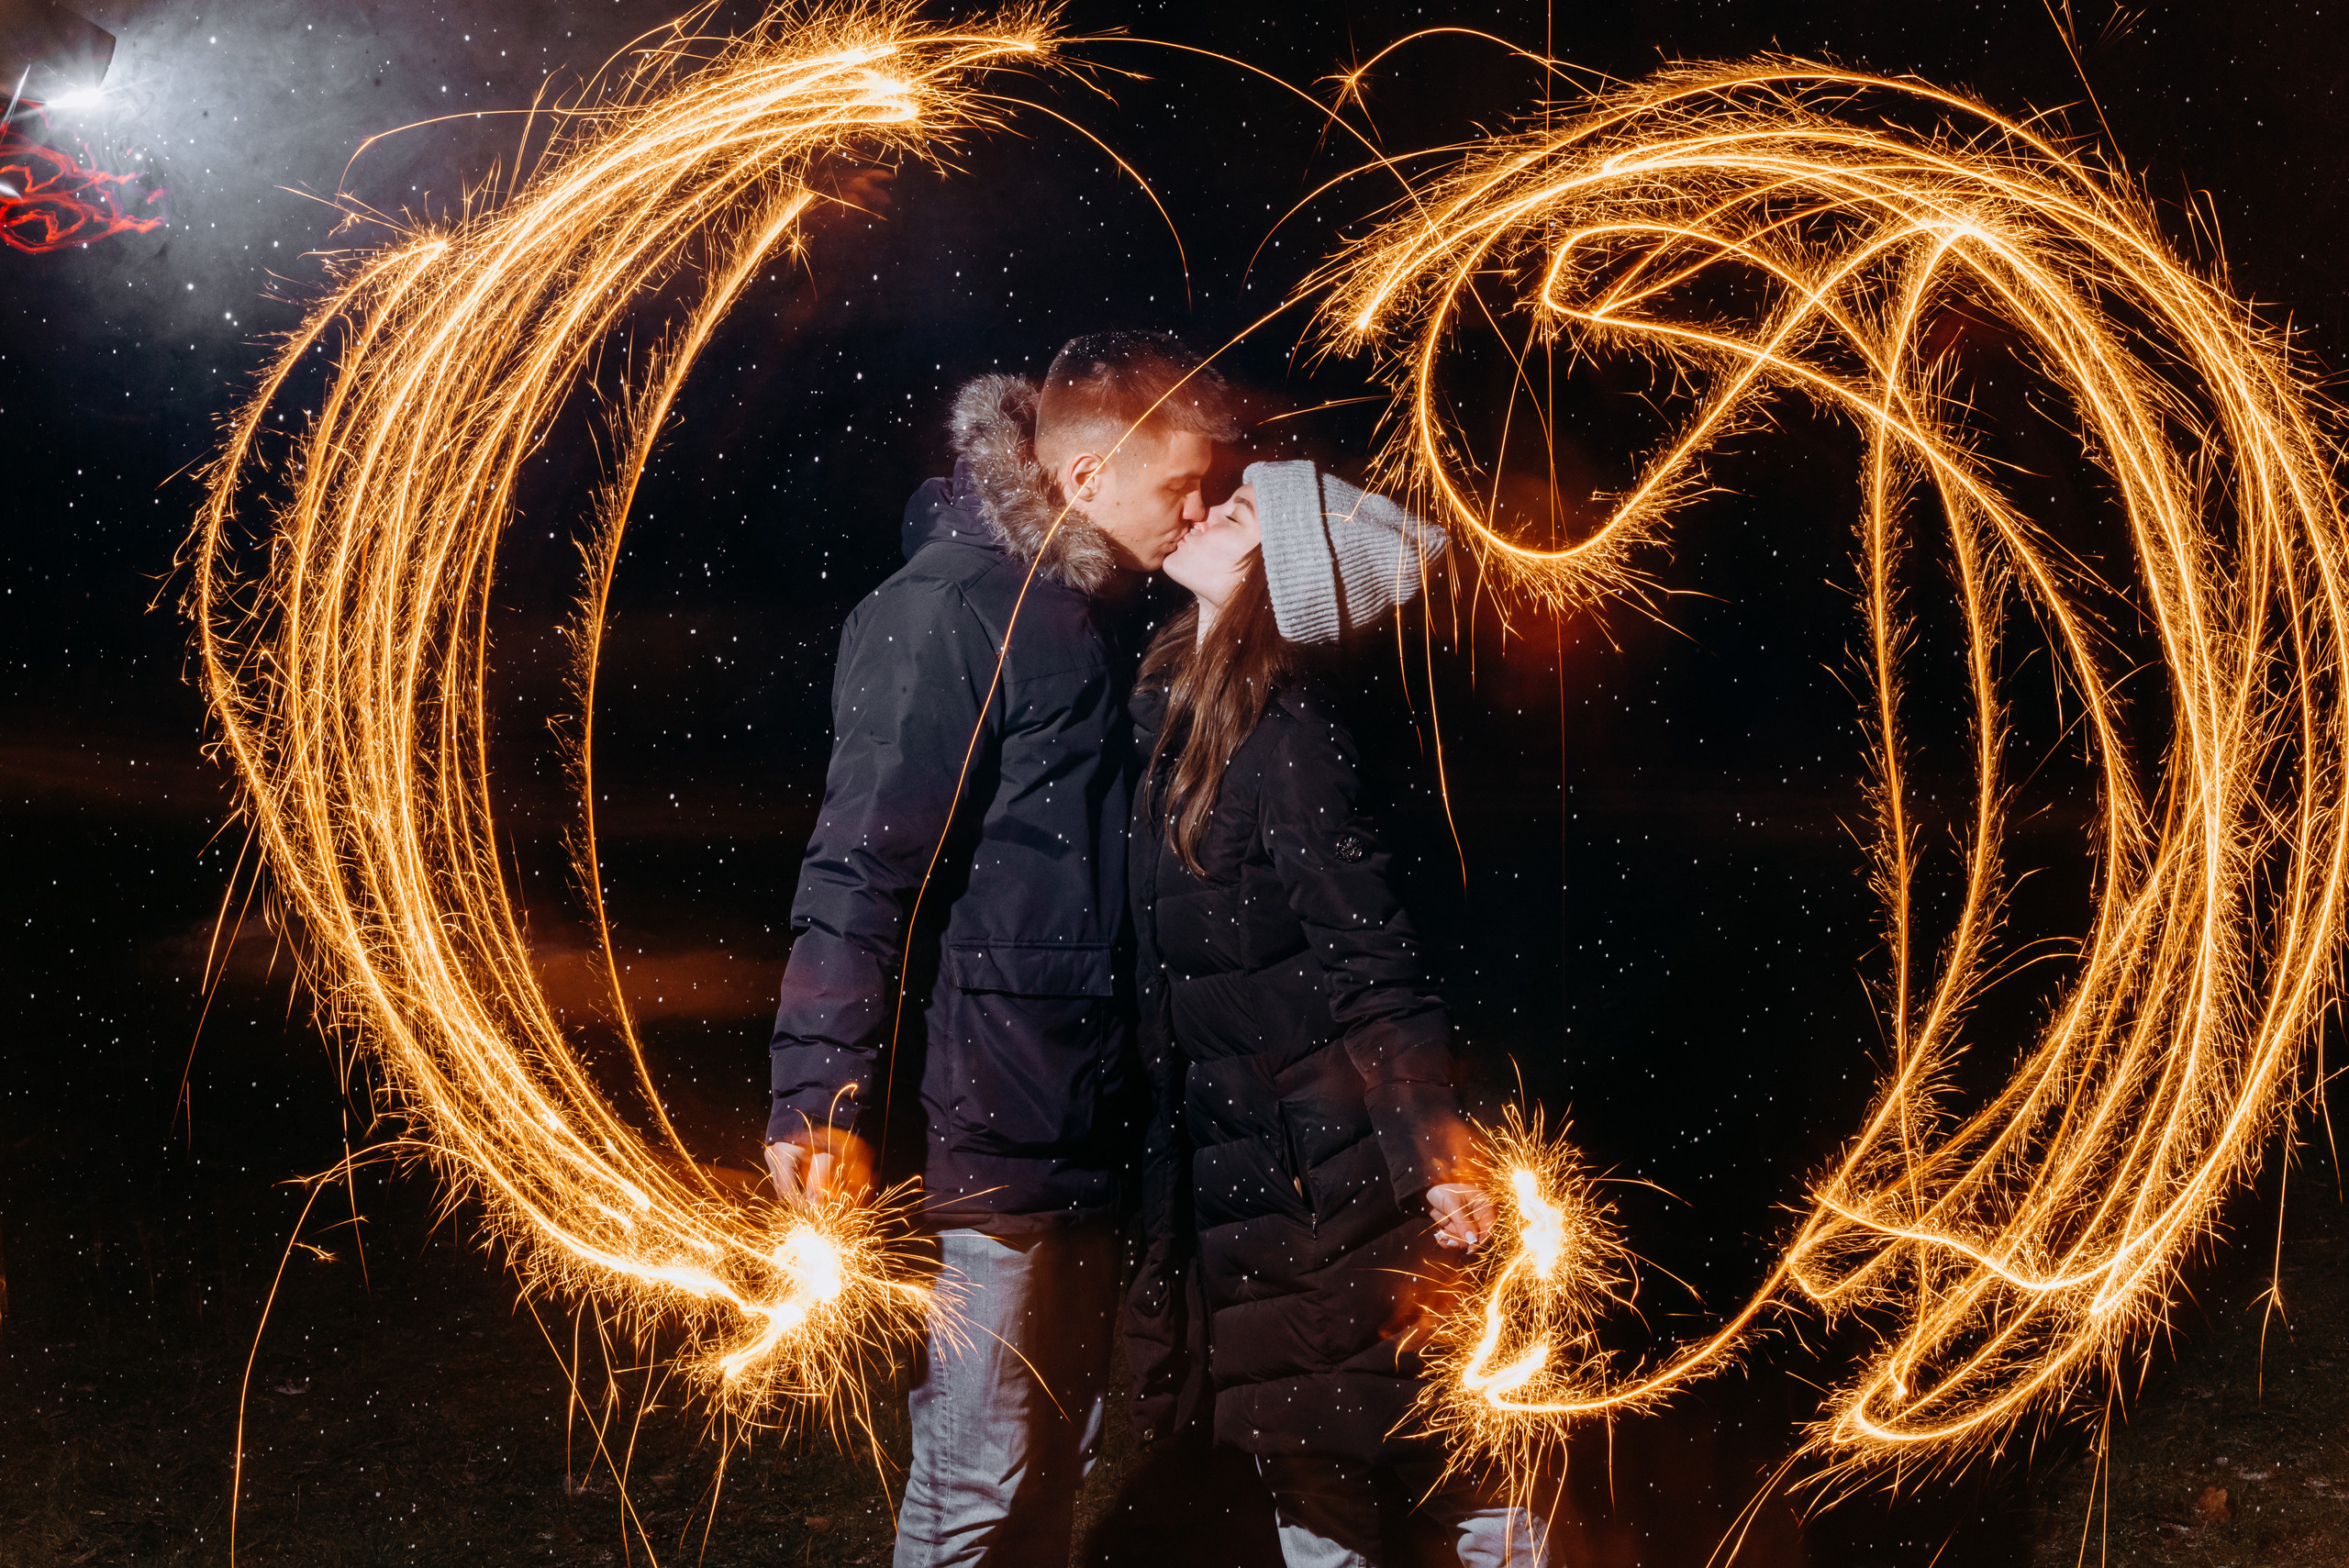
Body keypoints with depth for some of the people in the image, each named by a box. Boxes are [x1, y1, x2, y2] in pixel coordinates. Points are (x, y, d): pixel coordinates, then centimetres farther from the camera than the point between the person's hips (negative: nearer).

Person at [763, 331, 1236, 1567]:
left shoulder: (1090, 610, 14)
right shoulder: (948, 608, -14)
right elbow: (863, 865, -19)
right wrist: (827, 1099, -22)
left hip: (1087, 1119, 9)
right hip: (991, 1123, -9)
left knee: (1061, 1444, 19)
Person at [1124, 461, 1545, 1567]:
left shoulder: (1286, 731, -19)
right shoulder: (1170, 699, 4)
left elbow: (1372, 955, -20)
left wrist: (1433, 1154, -22)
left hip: (1321, 1157, -8)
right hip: (1227, 1145, 8)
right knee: (1294, 1449, 17)